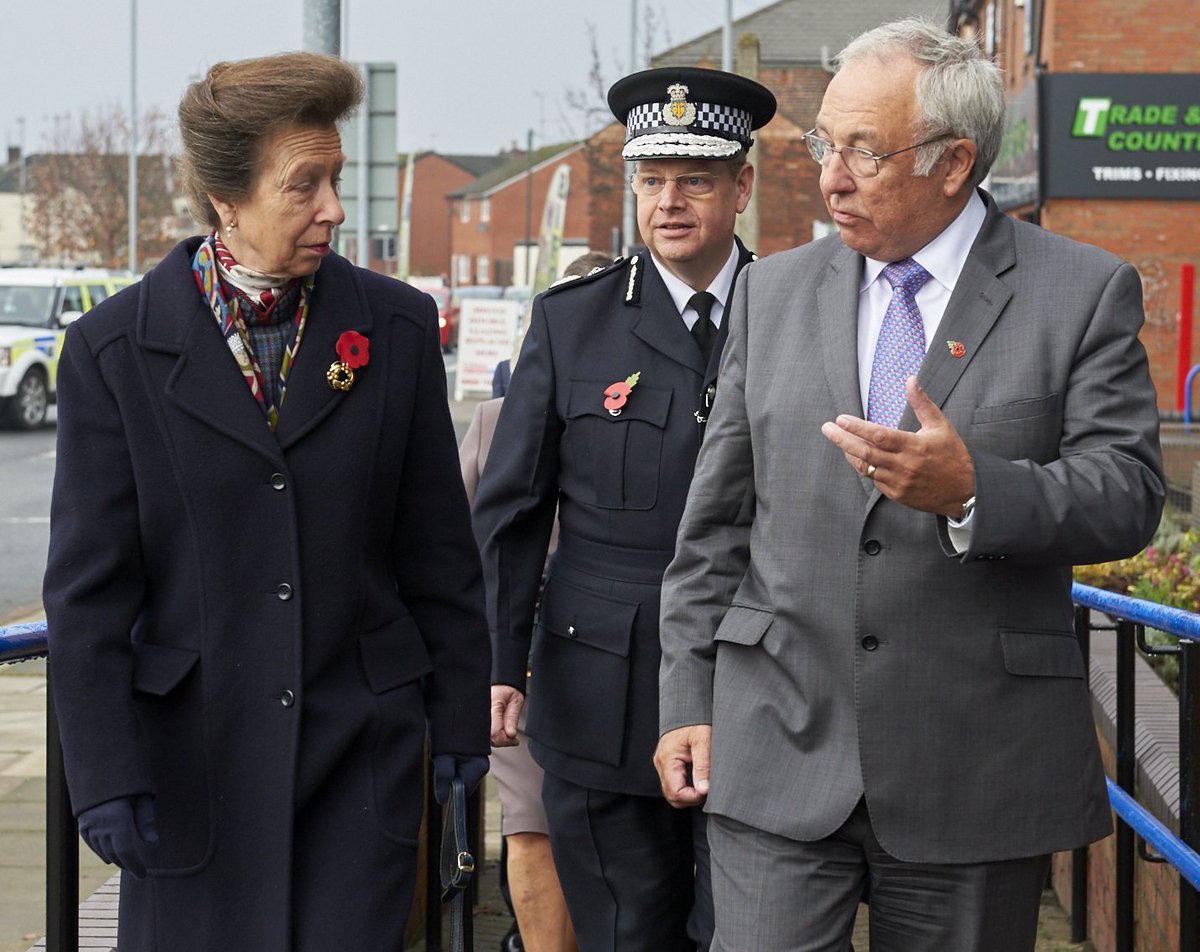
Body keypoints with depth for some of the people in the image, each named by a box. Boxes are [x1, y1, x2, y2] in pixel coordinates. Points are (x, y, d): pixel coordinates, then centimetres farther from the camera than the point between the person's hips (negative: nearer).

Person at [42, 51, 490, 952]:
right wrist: (104, 776, -7)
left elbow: (440, 549, 8)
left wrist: (461, 717, 7)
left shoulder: (398, 328, 3)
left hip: (363, 747, 1)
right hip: (194, 757, -1)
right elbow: (87, 586, -3)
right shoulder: (112, 350, -3)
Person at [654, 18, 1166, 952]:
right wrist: (690, 697, 7)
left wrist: (972, 491, -25)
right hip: (778, 748, 2)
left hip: (976, 765, -2)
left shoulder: (1086, 293, 0)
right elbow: (715, 522, 12)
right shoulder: (774, 291, 10)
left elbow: (1128, 492, -8)